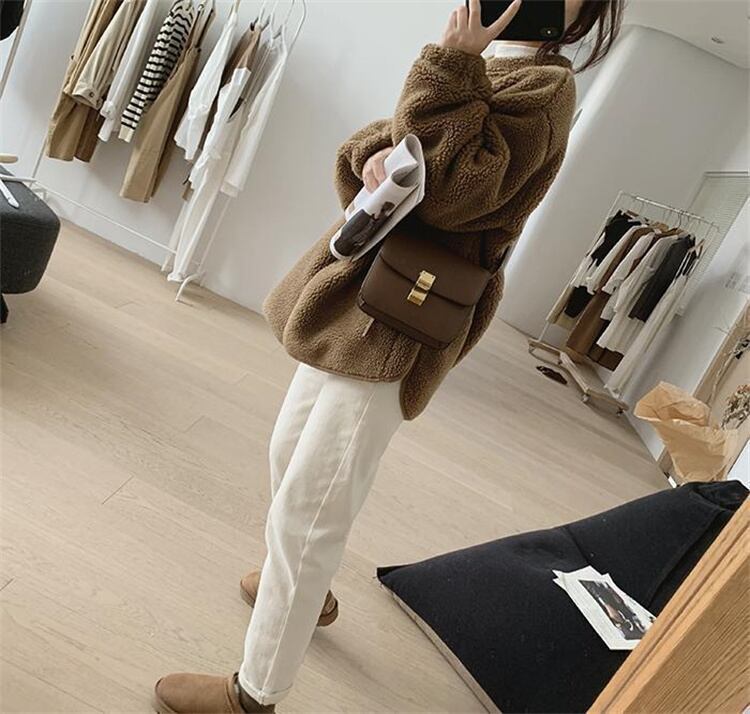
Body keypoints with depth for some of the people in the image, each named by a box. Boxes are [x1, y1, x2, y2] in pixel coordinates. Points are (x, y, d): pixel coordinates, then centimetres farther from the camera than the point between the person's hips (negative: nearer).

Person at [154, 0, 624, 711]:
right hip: (355, 299, 10)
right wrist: (374, 157, -11)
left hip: (395, 329, -9)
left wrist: (449, 65, -16)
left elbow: (451, 192, -23)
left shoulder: (546, 85, -10)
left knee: (304, 508, -4)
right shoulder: (484, 62, 15)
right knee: (291, 452, 23)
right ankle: (304, 587, 48)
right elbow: (358, 153, 12)